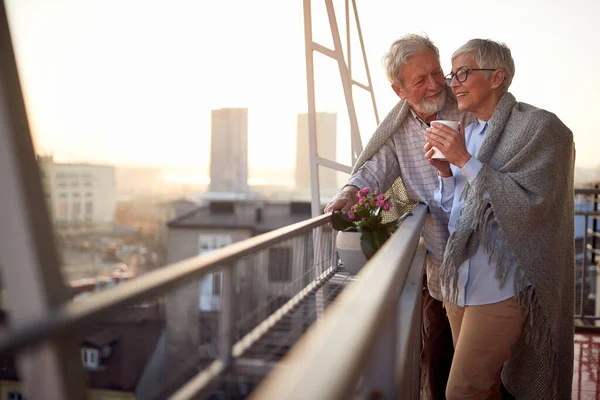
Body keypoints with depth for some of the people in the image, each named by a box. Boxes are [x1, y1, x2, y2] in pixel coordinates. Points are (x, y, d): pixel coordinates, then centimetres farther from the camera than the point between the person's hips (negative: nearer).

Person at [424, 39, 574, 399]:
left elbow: (531, 206, -20)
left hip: (500, 285, -7)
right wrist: (446, 173, -5)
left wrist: (465, 161, -19)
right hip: (459, 279, 7)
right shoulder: (466, 133, 11)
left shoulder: (539, 127, -10)